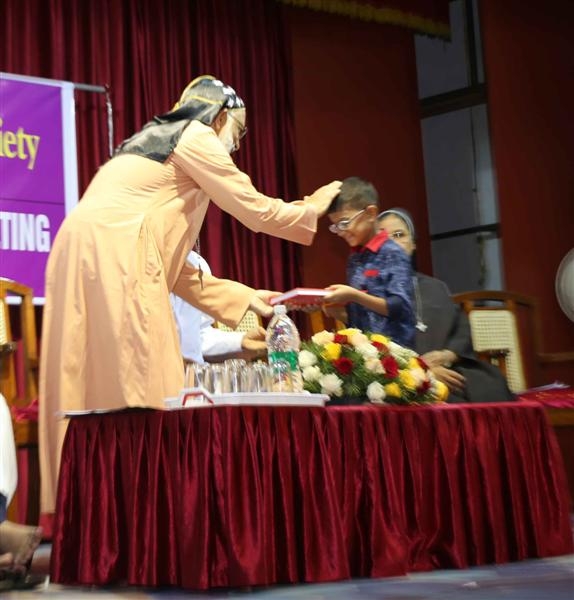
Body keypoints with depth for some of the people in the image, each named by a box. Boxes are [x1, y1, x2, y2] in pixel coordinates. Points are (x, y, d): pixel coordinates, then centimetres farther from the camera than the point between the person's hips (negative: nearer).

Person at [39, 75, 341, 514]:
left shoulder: (154, 145, 31)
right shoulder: (194, 137, 6)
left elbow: (174, 268, 29)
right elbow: (258, 211, 6)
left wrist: (245, 297, 30)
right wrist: (317, 203, 24)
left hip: (84, 261, 9)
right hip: (112, 259, -9)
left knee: (92, 394, 7)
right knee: (140, 396, -7)